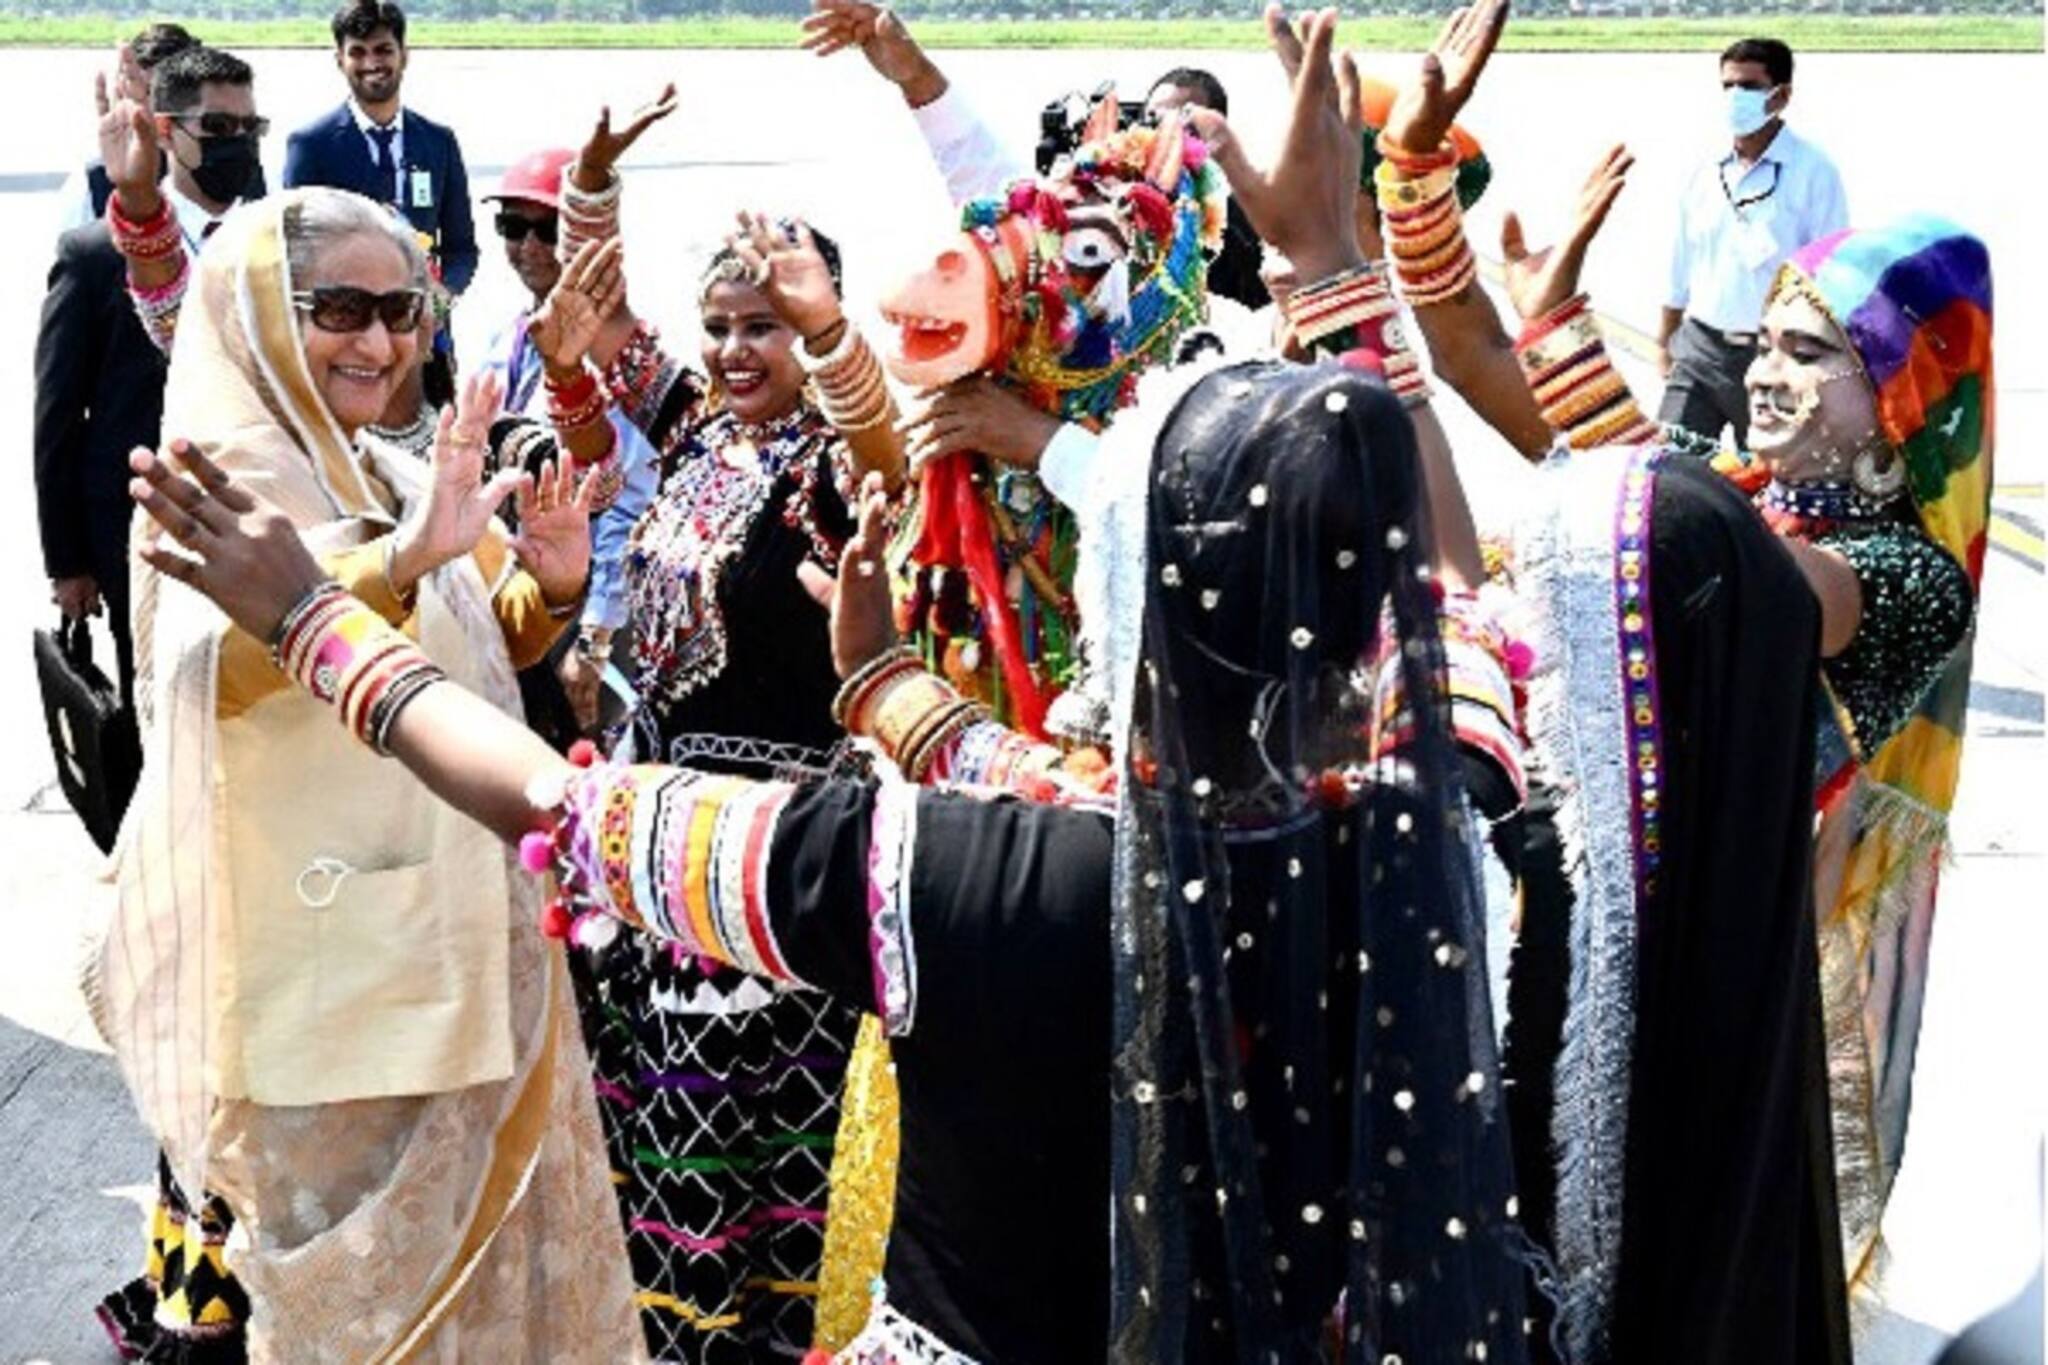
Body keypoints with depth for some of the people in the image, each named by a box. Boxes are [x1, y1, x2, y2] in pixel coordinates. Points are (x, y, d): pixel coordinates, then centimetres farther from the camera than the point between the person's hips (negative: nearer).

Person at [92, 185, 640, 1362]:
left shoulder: (405, 478, 8)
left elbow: (487, 646, 19)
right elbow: (213, 659, -35)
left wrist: (550, 589, -4)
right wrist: (401, 557, -50)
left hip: (451, 923, 8)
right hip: (325, 946, -8)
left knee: (474, 1214, 19)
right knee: (359, 1267, 4)